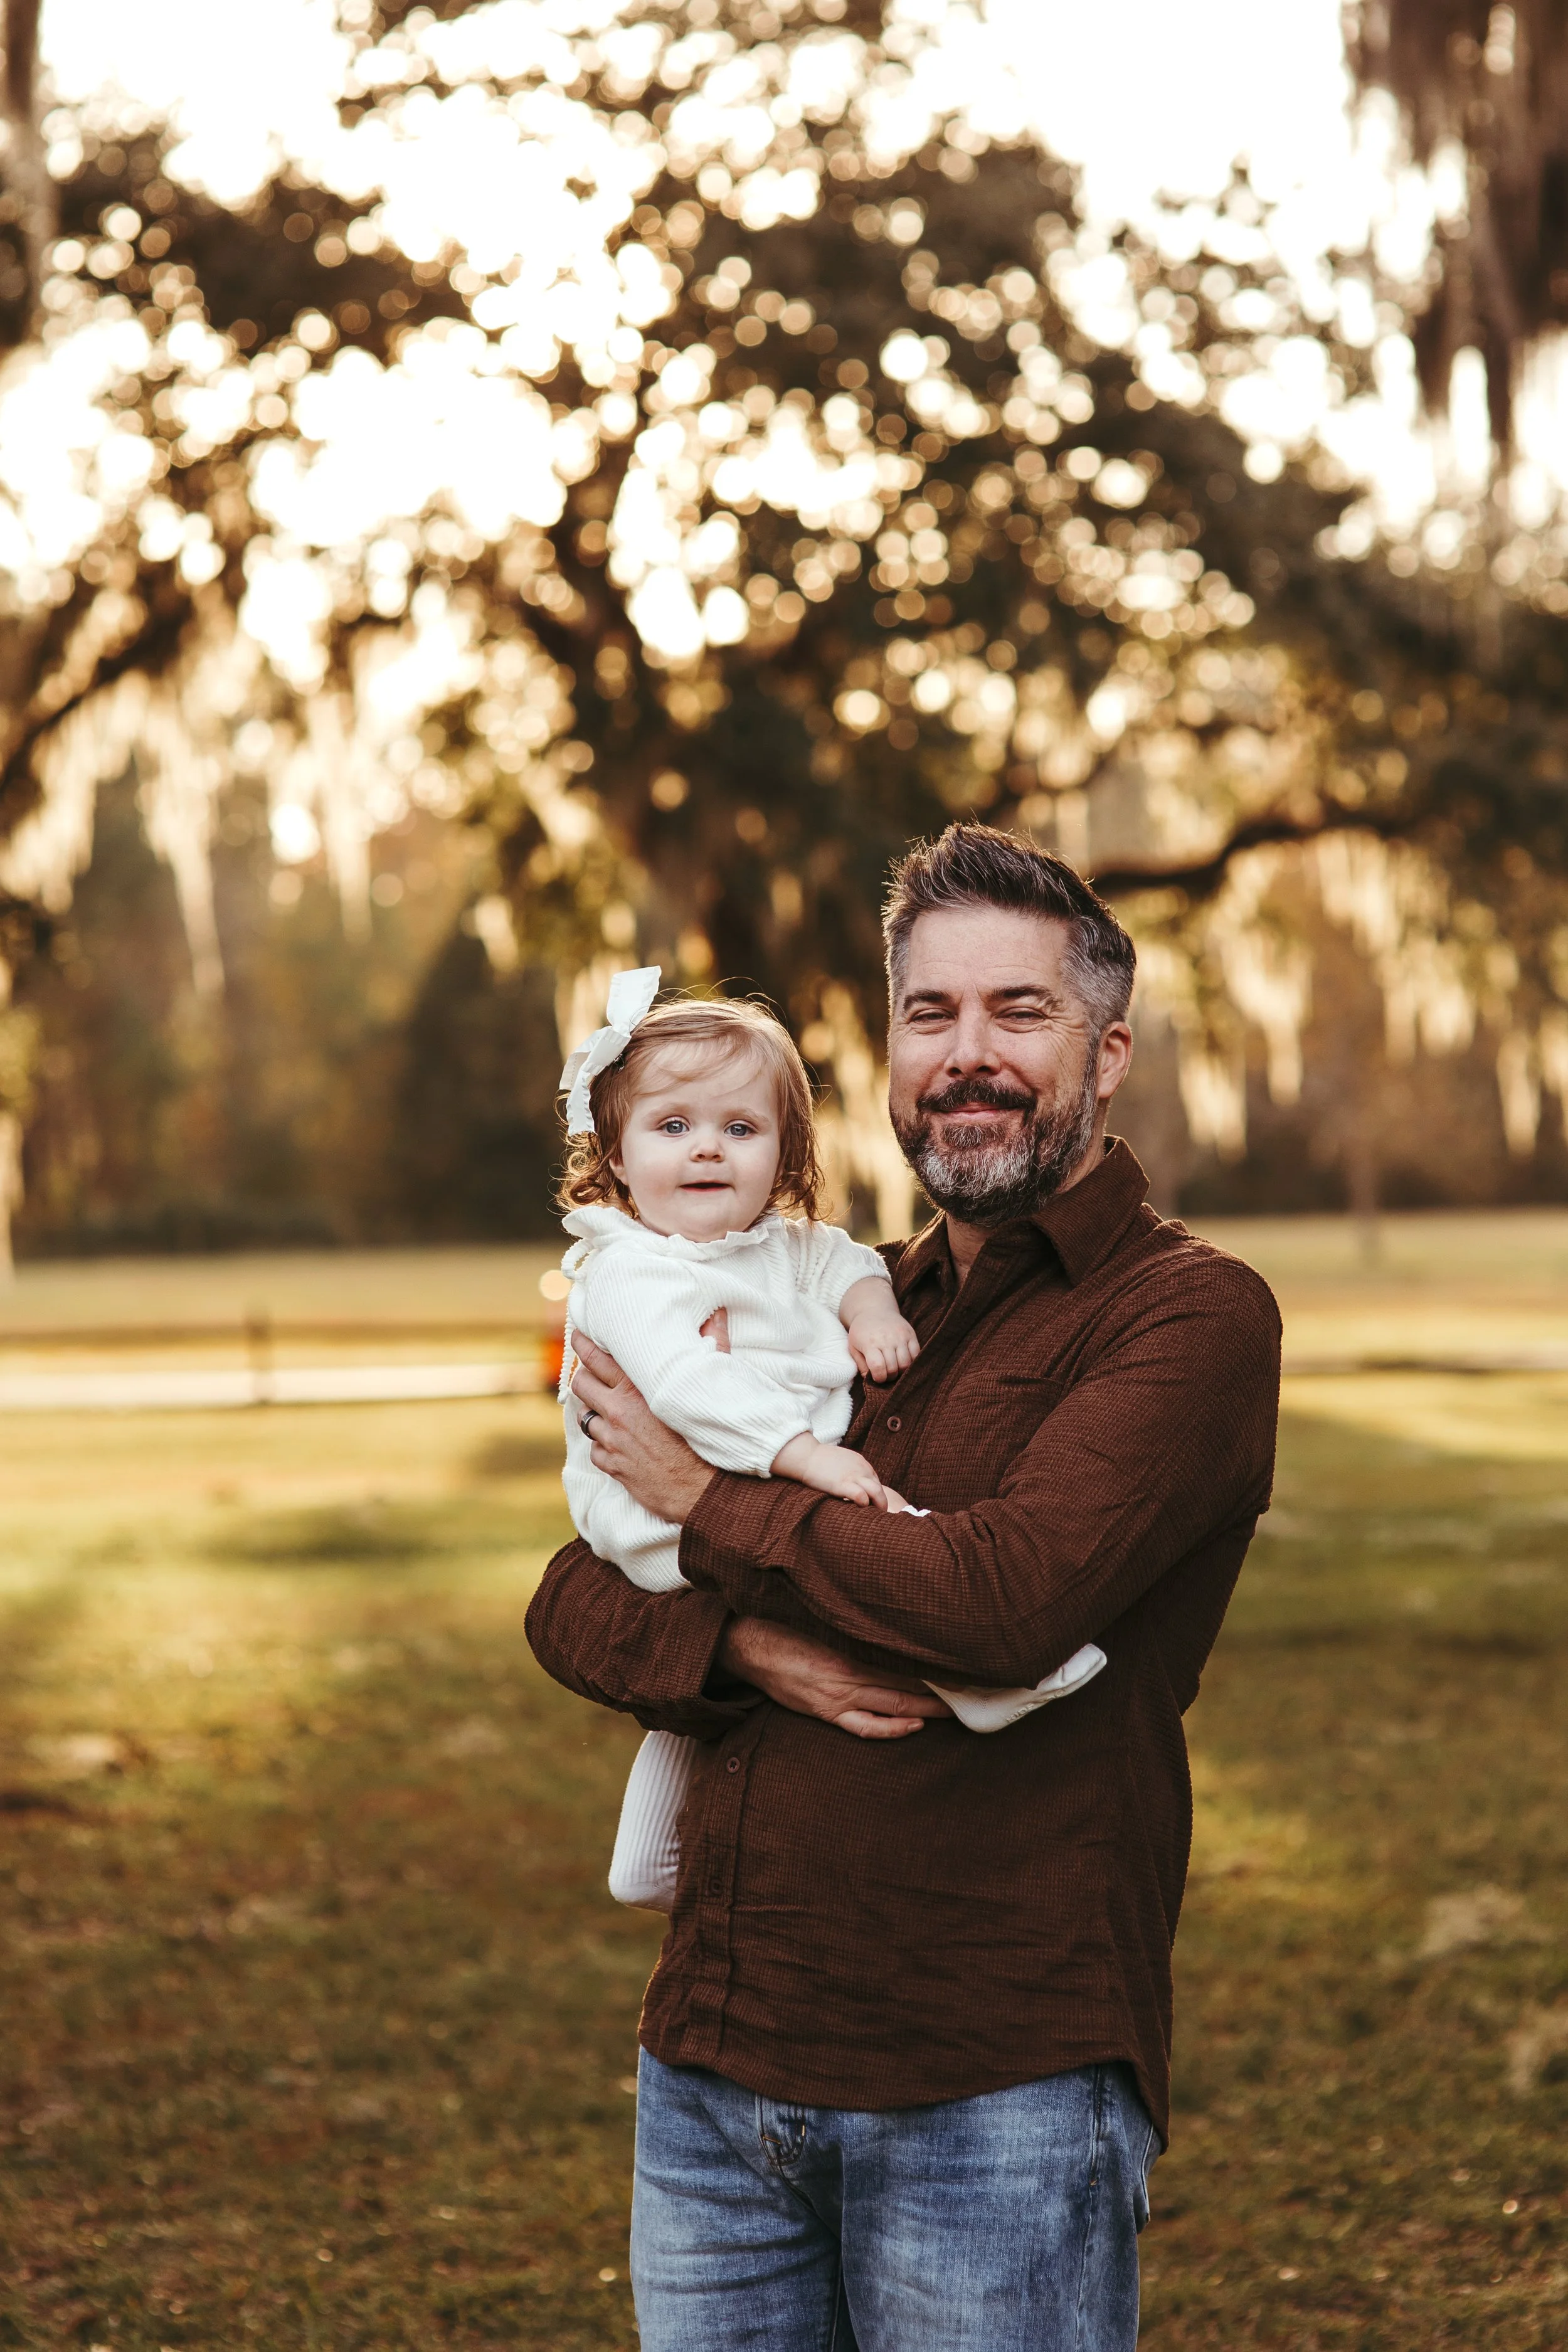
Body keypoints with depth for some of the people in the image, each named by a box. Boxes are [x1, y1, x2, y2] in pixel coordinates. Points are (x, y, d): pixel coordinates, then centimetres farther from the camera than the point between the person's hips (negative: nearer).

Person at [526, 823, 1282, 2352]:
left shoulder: (1188, 1313, -5)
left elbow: (1008, 1596, -22)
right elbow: (576, 1607, 10)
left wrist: (707, 1503, -7)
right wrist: (751, 1649, -12)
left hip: (995, 2096, -6)